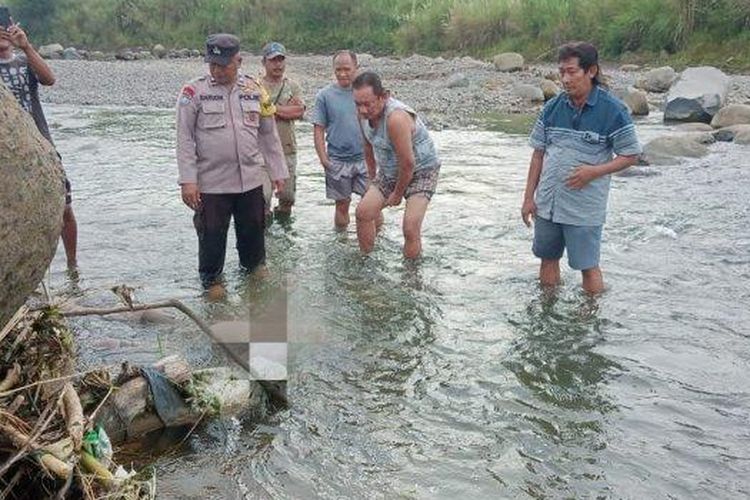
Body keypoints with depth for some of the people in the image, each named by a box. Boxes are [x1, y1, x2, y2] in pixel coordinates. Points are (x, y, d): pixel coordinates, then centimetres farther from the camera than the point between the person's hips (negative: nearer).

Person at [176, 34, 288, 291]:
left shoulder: (254, 89, 5)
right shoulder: (194, 91, -5)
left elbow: (269, 134, 11)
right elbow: (185, 139, -6)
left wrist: (278, 171, 10)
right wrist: (188, 180, -13)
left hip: (251, 180, 3)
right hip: (211, 182, -3)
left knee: (253, 230, 16)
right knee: (212, 236, 6)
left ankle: (254, 267, 41)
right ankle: (211, 280, 28)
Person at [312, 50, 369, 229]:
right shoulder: (325, 95, -2)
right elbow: (318, 129, -2)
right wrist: (323, 159, -10)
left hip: (365, 158, 1)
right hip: (338, 161, -1)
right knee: (342, 205, 9)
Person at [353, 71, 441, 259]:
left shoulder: (396, 117, -35)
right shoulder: (364, 113, -9)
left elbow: (408, 164, -29)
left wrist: (397, 194, -14)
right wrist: (373, 178, 18)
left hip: (421, 171, -7)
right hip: (389, 171, 8)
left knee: (410, 227, -20)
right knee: (363, 212, -1)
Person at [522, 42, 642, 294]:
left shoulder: (612, 110, -11)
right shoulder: (552, 107, 1)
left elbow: (630, 155, -5)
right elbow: (538, 153, 7)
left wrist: (594, 171, -20)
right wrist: (529, 197, 5)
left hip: (584, 208, -5)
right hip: (546, 203, 5)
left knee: (588, 266, 5)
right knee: (548, 260, 17)